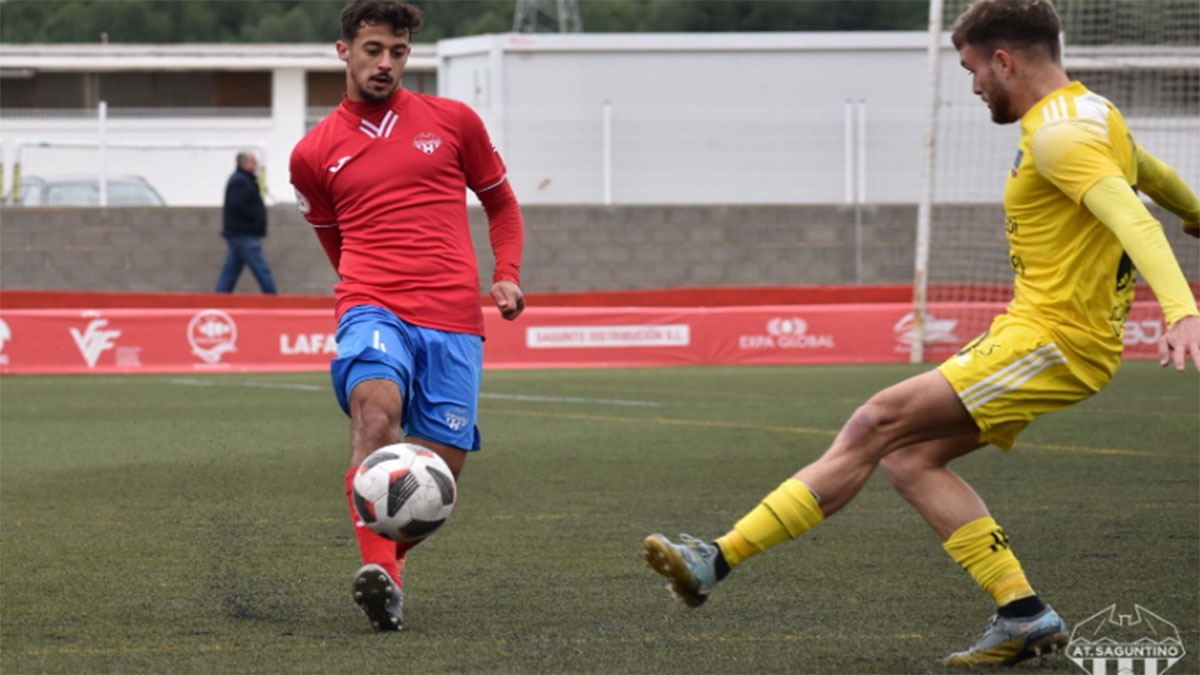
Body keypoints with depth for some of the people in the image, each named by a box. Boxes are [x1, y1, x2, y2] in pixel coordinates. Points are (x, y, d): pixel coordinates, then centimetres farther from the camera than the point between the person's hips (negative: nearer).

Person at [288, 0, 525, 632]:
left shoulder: (452, 121, 13)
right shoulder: (314, 154, 13)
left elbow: (500, 203, 24)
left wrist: (507, 275, 10)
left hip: (454, 323, 2)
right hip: (373, 311, -1)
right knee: (376, 403, -34)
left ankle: (387, 560, 24)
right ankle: (378, 569, -45)